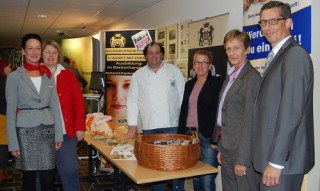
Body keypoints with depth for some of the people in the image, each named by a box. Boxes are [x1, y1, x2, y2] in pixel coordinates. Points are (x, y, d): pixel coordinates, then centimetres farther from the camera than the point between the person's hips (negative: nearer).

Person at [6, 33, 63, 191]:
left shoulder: (48, 75, 7)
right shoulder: (14, 77, -3)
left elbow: (54, 106, 9)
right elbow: (11, 111, -4)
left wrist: (58, 134, 4)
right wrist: (13, 142, -7)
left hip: (47, 129, 3)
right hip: (26, 130, -3)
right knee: (29, 178, 6)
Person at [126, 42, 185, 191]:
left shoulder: (174, 71, 4)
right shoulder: (138, 75, 7)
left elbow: (183, 98, 4)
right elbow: (132, 101, 7)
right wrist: (133, 126, 2)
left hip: (172, 125, -1)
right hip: (149, 127, 1)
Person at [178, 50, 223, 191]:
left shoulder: (217, 83, -3)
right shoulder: (189, 84, 14)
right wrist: (180, 134, 13)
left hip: (207, 137, -6)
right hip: (189, 134, 6)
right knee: (195, 179, 15)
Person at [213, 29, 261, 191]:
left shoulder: (252, 77, -15)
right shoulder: (230, 76, 13)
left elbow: (250, 121, -18)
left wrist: (243, 159, -18)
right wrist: (221, 149, 14)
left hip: (242, 150, -8)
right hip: (228, 147, 8)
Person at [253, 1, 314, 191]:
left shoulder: (295, 54, -13)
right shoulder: (278, 56, 16)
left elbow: (292, 110, -20)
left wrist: (275, 161, -20)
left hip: (282, 159, -9)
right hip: (273, 155, 9)